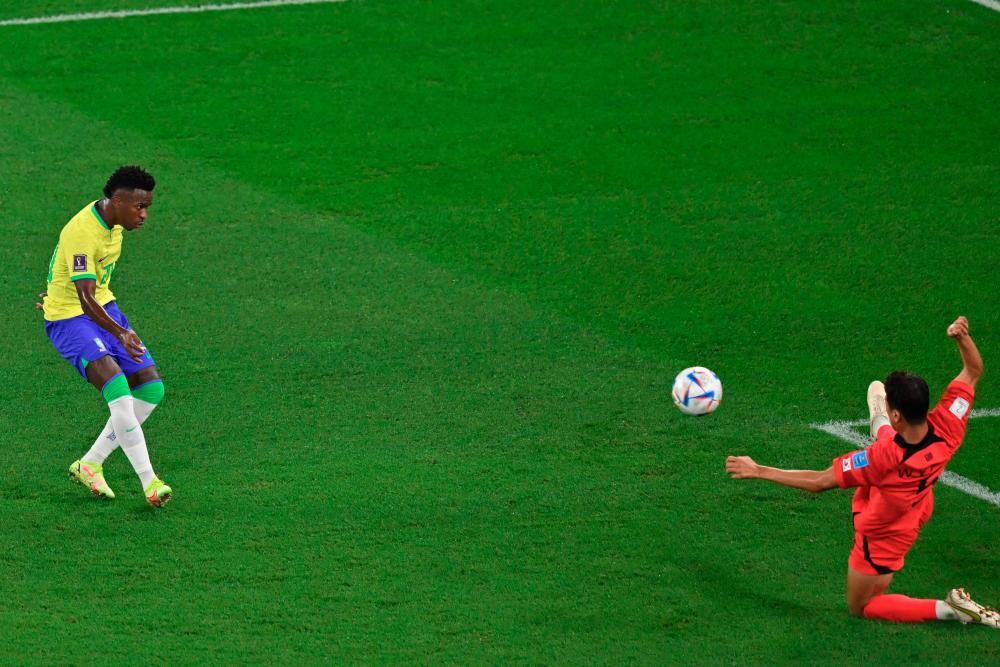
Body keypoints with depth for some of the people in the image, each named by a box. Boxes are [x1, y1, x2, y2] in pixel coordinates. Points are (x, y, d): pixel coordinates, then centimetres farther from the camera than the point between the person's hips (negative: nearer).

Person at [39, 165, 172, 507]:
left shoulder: (112, 221, 1)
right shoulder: (82, 233, -27)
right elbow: (86, 299, -35)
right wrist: (121, 334, -48)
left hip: (104, 309, 9)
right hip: (70, 318, -9)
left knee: (151, 388, 1)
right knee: (115, 384, -28)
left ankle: (90, 464, 11)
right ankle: (148, 481, -29)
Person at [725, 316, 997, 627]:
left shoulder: (882, 458, -46)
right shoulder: (946, 428, -34)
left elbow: (819, 481, -35)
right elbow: (973, 370, -20)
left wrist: (759, 471, -28)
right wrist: (963, 337, -38)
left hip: (881, 537, -7)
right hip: (917, 511, 7)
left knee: (860, 607, 17)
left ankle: (948, 609, 2)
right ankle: (879, 424, 72)